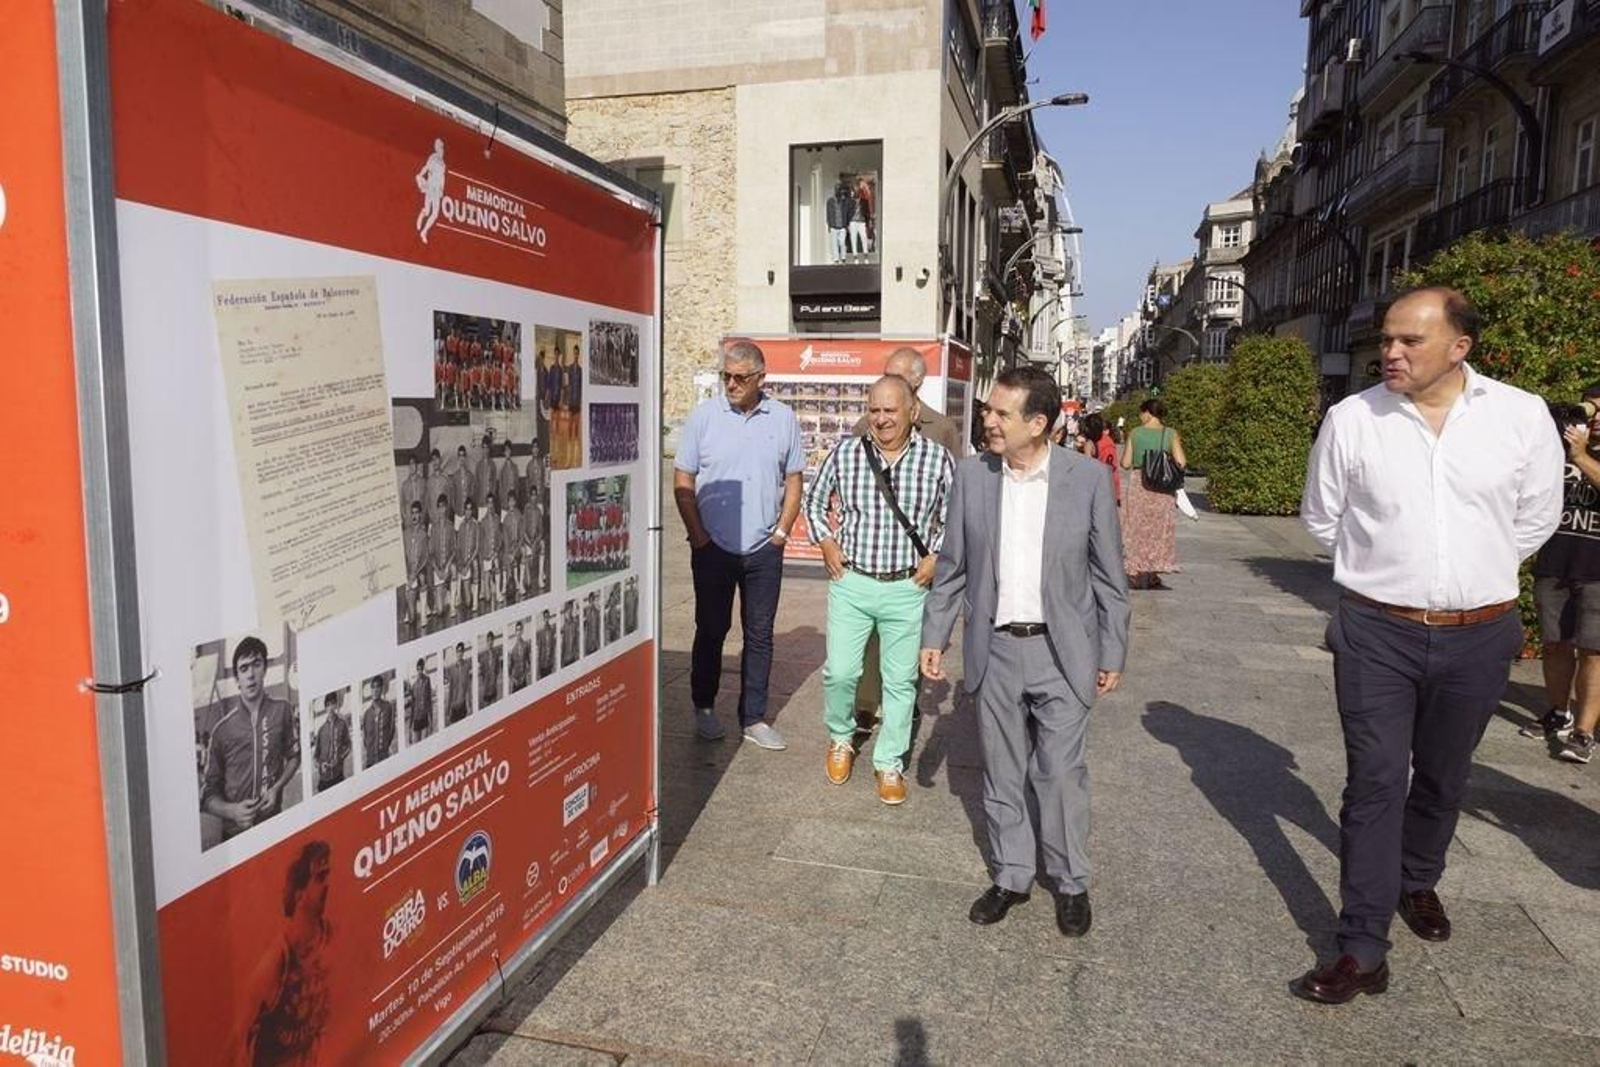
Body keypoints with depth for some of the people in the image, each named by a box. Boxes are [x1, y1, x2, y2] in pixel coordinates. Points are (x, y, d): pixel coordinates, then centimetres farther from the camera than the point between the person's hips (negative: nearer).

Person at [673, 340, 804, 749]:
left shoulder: (783, 419, 2)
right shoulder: (703, 416, -2)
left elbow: (793, 481, 9)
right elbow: (682, 481, 0)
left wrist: (782, 532, 0)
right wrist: (698, 536, -5)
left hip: (764, 550, 2)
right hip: (713, 547, -1)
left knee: (760, 634, 8)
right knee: (711, 630, 9)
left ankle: (754, 718, 18)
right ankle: (704, 707, 26)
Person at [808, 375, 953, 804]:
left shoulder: (937, 458, -4)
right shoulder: (845, 453, -2)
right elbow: (814, 501, 14)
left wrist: (936, 557, -4)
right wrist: (826, 542, 2)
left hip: (907, 588, 0)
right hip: (851, 581, 1)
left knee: (901, 680, 8)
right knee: (840, 672, 2)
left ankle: (890, 763, 25)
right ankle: (841, 737, 32)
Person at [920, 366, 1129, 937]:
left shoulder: (1088, 477, -8)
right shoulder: (972, 474, -1)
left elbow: (1109, 575, -2)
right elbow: (952, 565, 6)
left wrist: (1112, 654, 0)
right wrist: (934, 637, 5)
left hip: (1061, 653, -2)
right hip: (995, 650, 3)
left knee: (1060, 772, 3)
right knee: (1002, 773, 13)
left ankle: (1071, 883, 25)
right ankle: (1011, 876, 31)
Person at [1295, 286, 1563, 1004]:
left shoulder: (1523, 416, -4)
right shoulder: (1351, 419, -6)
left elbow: (1536, 519, 8)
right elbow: (1321, 518, 7)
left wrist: (1475, 575, 11)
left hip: (1479, 635, 2)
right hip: (1377, 631, -1)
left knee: (1443, 778, 18)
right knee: (1375, 784, -2)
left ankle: (1417, 882, 44)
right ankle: (1363, 950, 4)